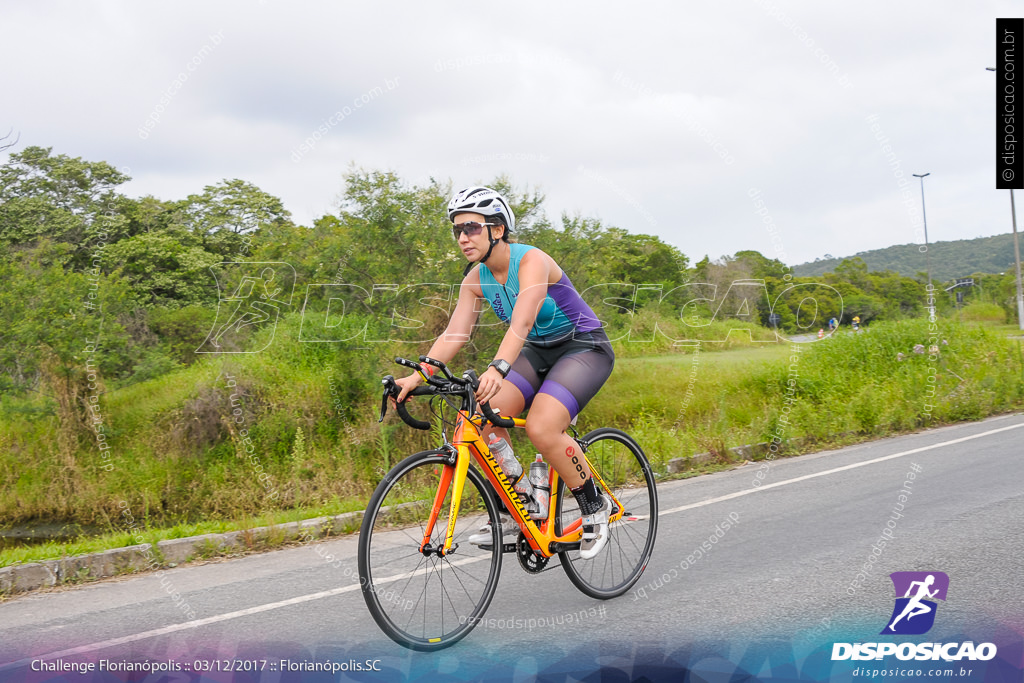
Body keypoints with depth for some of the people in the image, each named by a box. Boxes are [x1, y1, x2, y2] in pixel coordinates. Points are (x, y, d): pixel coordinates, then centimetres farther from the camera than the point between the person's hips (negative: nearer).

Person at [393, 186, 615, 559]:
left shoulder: (532, 262, -25)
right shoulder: (476, 279, -3)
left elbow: (522, 322, -40)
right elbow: (454, 334, -11)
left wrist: (498, 368, -56)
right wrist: (418, 374, -26)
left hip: (584, 349, -7)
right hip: (537, 352, 7)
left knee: (542, 427, -29)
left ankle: (595, 506, -6)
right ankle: (510, 512, -1)